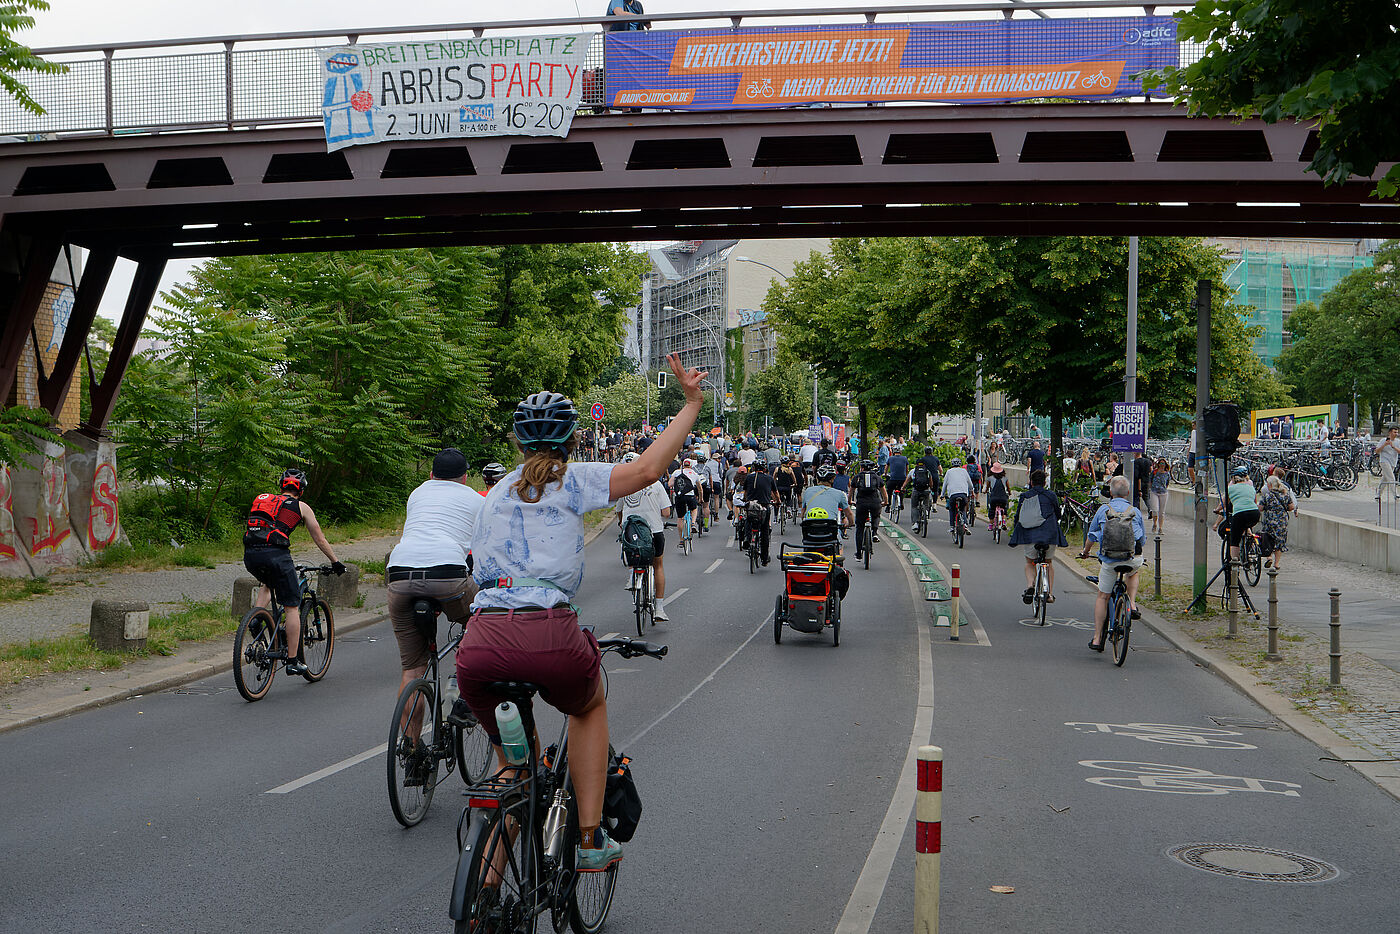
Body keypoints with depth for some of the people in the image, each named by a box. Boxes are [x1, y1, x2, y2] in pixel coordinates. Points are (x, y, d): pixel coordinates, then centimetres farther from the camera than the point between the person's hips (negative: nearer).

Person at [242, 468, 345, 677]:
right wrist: (335, 562, 34)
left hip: (250, 555, 5)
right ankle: (293, 661, 6)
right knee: (292, 607, 6)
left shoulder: (263, 499, 27)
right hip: (275, 553, -5)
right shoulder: (301, 507, 15)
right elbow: (320, 540, 20)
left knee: (268, 584, 36)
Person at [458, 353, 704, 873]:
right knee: (589, 707, 31)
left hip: (480, 641, 4)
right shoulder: (571, 480, 10)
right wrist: (691, 404, 4)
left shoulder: (495, 494, 27)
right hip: (548, 635, -4)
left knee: (514, 758, 27)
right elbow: (647, 469, -4)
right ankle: (591, 840, 22)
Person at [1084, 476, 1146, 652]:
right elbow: (1143, 540, 16)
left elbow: (1090, 535, 17)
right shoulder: (1135, 512, 5)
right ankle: (1132, 603, 18)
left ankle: (1097, 639, 14)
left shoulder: (1103, 510, 4)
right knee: (1136, 571, 37)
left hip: (1109, 562, 0)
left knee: (1102, 596, 15)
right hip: (1132, 560, 0)